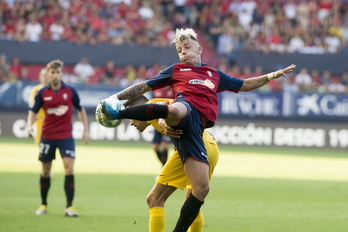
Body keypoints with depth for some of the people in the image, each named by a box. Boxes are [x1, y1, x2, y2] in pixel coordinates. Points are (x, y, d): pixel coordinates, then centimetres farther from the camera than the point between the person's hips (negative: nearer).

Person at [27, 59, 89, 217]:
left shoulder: (70, 91, 0)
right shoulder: (42, 93, -1)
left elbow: (80, 110, 11)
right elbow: (33, 111, 2)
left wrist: (85, 129, 8)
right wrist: (29, 126, -17)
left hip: (66, 136, -1)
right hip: (47, 137, 1)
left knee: (69, 168, -14)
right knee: (45, 171, 8)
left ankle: (69, 206, -12)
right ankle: (43, 205, 24)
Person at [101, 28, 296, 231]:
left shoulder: (215, 75, 36)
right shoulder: (176, 70, 28)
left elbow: (245, 85, 46)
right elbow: (145, 87, 27)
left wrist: (271, 76, 39)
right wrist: (116, 97, 18)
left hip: (195, 126, 4)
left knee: (202, 188, -8)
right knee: (176, 110, -47)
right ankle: (116, 113, -52)